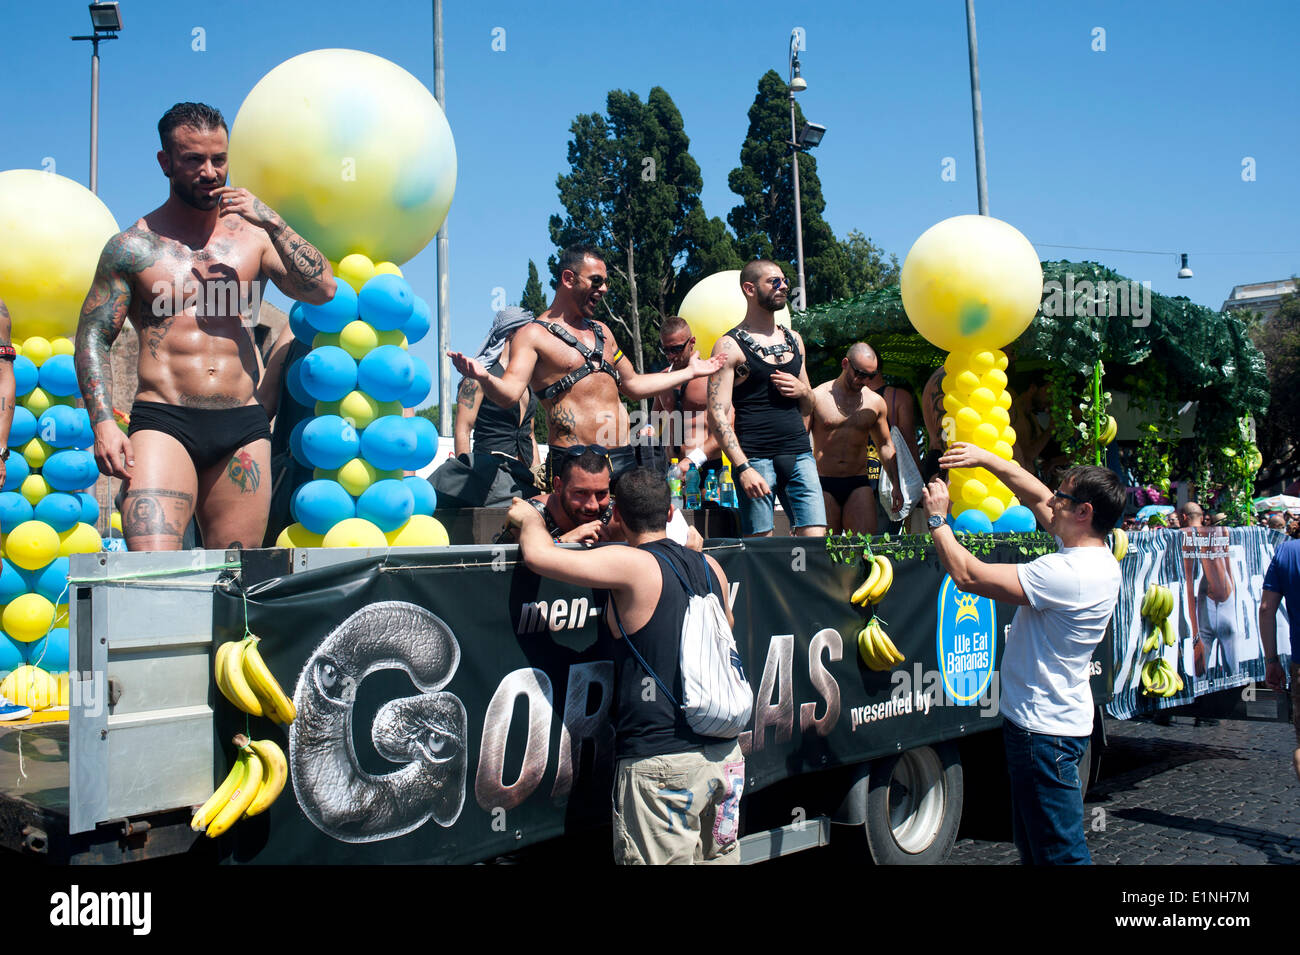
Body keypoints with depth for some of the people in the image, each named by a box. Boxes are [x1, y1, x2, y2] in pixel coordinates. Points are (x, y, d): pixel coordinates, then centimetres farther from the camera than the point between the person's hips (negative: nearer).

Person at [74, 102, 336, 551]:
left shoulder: (253, 236, 13)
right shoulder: (133, 246, 7)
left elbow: (323, 290, 2)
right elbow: (92, 338, 4)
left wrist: (272, 222, -7)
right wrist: (103, 424, -10)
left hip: (243, 429, 3)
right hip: (164, 422, -2)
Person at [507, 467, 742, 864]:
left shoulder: (631, 564, -13)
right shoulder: (710, 566, 9)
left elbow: (537, 555, -15)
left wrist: (531, 519, 9)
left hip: (663, 762, -7)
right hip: (724, 753, 7)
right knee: (719, 857, 17)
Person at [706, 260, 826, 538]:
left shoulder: (793, 339, 18)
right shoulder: (730, 346, -1)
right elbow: (717, 415, -9)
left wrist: (802, 390, 2)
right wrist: (742, 468, -19)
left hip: (799, 454, 5)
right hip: (755, 458, -5)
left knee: (816, 540, -5)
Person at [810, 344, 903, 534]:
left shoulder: (876, 402, 10)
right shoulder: (817, 397, -1)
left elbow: (885, 445, 21)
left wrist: (896, 485, 15)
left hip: (859, 485, 2)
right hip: (824, 484, -2)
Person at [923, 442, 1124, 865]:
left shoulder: (1068, 573, -26)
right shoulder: (1095, 556, 5)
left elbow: (969, 575, -24)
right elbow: (1036, 496, 19)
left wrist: (937, 519, -11)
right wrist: (987, 459, 14)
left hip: (1045, 730, -10)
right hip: (1048, 720, 10)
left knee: (1058, 852, -2)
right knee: (1032, 845, 20)